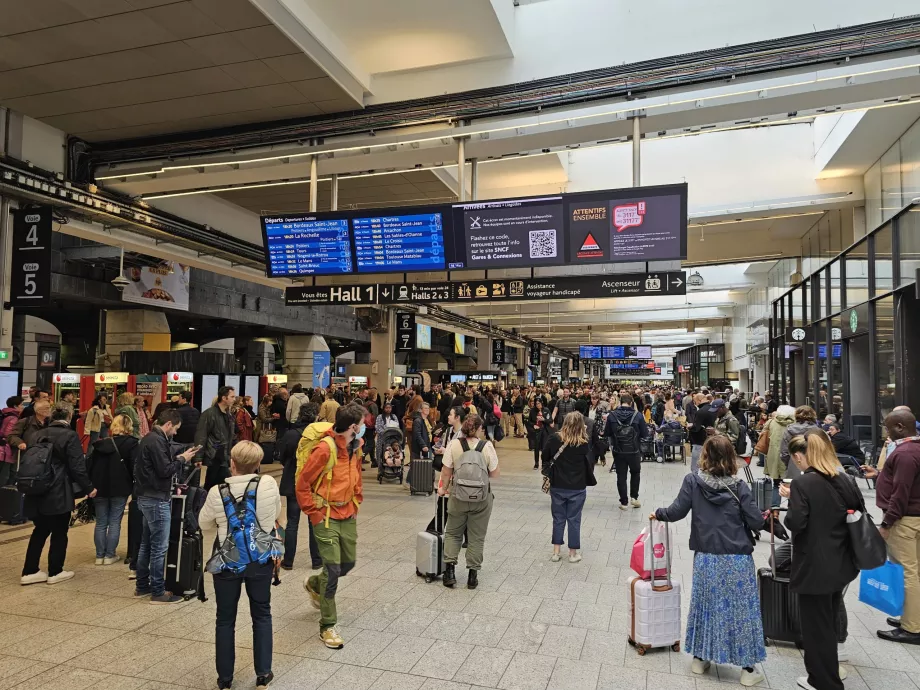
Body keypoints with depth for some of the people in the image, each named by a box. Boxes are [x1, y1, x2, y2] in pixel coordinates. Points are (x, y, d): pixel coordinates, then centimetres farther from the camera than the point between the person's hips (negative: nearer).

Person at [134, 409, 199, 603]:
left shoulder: (151, 438, 13)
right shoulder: (156, 441, -19)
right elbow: (165, 470, -21)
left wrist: (177, 457, 5)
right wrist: (182, 459, -8)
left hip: (148, 498, 11)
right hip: (156, 500, -11)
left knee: (147, 544, 18)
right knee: (159, 547, -3)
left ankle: (142, 586, 27)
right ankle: (158, 592, 4)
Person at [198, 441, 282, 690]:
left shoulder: (217, 492, -15)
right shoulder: (269, 483, -14)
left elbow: (204, 523, 3)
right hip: (261, 560, 1)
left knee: (225, 619, 17)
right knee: (262, 615, 17)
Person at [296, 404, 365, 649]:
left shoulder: (354, 446, 2)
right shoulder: (325, 449, -22)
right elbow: (302, 485, -16)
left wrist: (356, 501, 11)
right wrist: (314, 515, -13)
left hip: (348, 515, 7)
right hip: (327, 517, -7)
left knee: (349, 562, 16)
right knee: (332, 570, -4)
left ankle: (314, 584, 45)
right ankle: (327, 626, 12)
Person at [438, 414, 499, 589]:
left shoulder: (454, 445, -10)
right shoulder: (487, 446, -11)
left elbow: (446, 471, -6)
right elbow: (494, 474, -5)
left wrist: (443, 488, 9)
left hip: (458, 497, 0)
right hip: (482, 498, 0)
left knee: (453, 533, 18)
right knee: (476, 536, 12)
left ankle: (449, 570, 11)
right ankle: (472, 575, 16)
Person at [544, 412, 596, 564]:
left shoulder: (555, 439, -9)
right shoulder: (585, 443, -14)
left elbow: (546, 457, 3)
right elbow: (590, 463, -5)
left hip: (557, 486, 2)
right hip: (577, 488, -1)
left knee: (558, 519, 14)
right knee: (574, 520, 10)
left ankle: (556, 552, 19)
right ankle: (573, 553, 20)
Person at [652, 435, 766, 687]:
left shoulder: (693, 481, -8)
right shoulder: (739, 486, -8)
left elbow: (677, 512, -8)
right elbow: (757, 522, -7)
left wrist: (658, 514, 10)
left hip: (706, 558, 1)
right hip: (738, 559, -1)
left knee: (705, 605, 15)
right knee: (742, 608, 10)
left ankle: (700, 658, 28)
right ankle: (748, 668, 19)